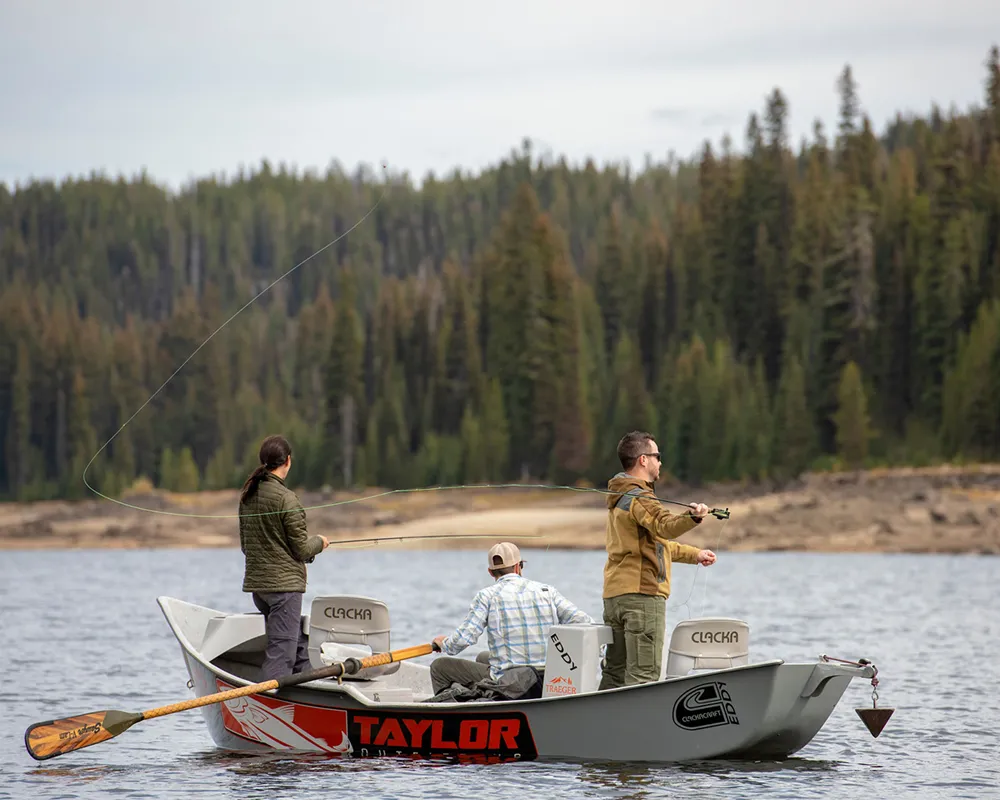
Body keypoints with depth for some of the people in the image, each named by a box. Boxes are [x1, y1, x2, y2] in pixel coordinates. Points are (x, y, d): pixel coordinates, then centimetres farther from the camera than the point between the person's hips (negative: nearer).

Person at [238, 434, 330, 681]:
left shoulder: (247, 495, 8)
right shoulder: (285, 498, -16)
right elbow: (301, 548, -13)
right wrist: (319, 542, 7)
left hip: (255, 582, 8)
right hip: (284, 582, -8)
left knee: (299, 645, 17)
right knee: (281, 652, -7)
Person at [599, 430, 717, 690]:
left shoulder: (618, 498, 23)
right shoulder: (640, 498, -10)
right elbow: (665, 526, -32)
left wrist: (694, 554, 35)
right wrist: (692, 517, -50)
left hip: (614, 593, 10)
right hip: (642, 593, -10)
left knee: (615, 671, 11)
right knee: (643, 674, -11)